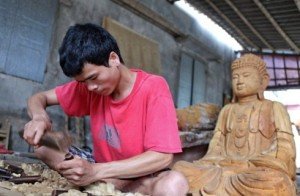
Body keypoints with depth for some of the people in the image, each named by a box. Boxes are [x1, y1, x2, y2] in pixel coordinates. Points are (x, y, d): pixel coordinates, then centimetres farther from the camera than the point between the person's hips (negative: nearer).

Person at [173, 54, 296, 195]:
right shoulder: (227, 111, 20)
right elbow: (215, 148, 13)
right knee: (180, 170, -23)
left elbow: (286, 150, -1)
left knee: (271, 183, -39)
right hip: (225, 169, 3)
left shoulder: (275, 109, 9)